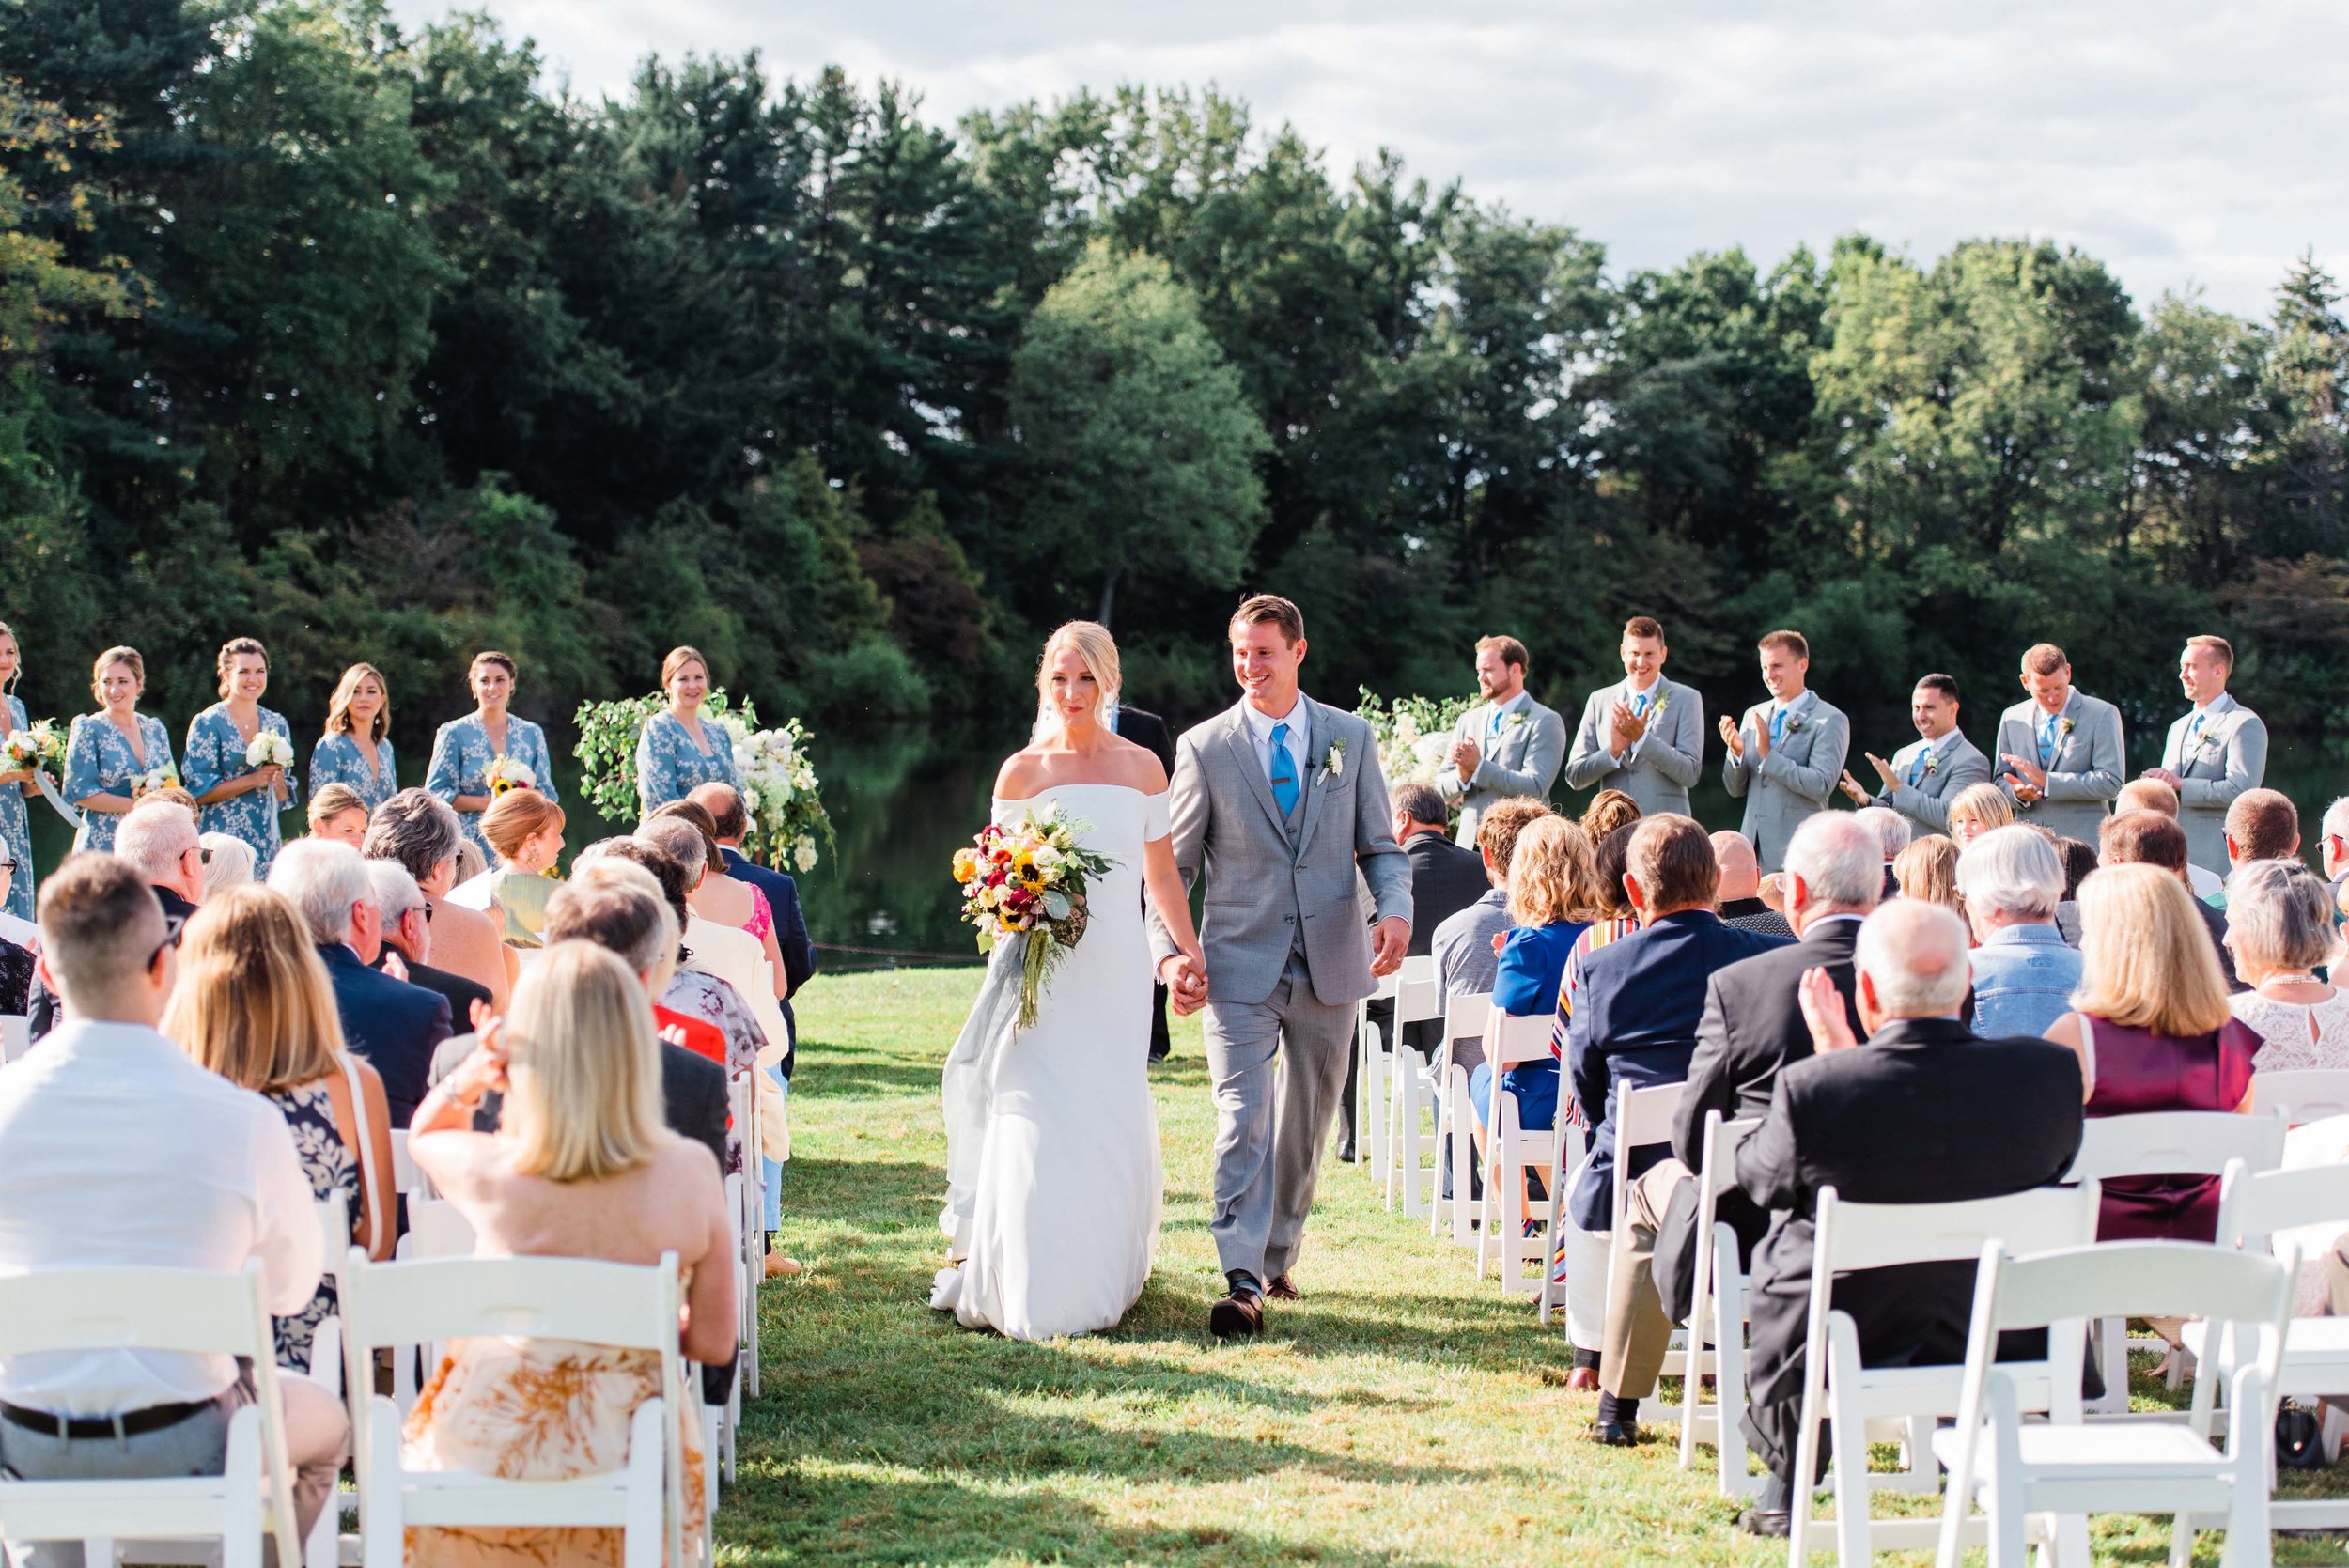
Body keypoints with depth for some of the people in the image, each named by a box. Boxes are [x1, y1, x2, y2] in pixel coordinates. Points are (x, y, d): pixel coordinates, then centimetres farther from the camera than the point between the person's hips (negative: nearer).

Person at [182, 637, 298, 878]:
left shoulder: (277, 724, 12)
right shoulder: (208, 723, -2)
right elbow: (199, 791, -9)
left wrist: (278, 780, -6)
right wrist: (253, 780, -15)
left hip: (268, 841, 4)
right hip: (223, 840, -4)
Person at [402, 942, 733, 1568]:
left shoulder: (487, 1171, -17)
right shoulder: (691, 1172, -16)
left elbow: (421, 1133, 9)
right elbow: (713, 1343, -7)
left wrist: (469, 1076, -10)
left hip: (487, 1455, 0)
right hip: (620, 1463, 1)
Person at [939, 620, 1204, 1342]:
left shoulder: (1142, 767, 6)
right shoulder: (1021, 771, 3)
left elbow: (1161, 872, 13)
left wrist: (1187, 953, 12)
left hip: (1117, 966, 2)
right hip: (1042, 964, -1)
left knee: (1112, 1120, 2)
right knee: (1036, 1120, -7)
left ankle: (1098, 1278, 15)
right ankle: (1030, 1292, 0)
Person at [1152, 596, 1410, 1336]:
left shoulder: (1352, 738, 6)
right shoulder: (1203, 748, 0)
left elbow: (1381, 845, 8)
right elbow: (1173, 864, 2)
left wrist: (1396, 909, -12)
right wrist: (1168, 949, -13)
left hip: (1331, 963, 3)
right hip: (1241, 965, -3)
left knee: (1305, 1124, 13)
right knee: (1242, 1120, -14)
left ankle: (1277, 1255, 29)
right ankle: (1241, 1281, -16)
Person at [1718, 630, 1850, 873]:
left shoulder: (1830, 721, -4)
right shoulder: (1753, 715, 15)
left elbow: (1821, 785, -15)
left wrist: (1768, 755, -17)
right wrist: (1736, 752, -5)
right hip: (1752, 847, 5)